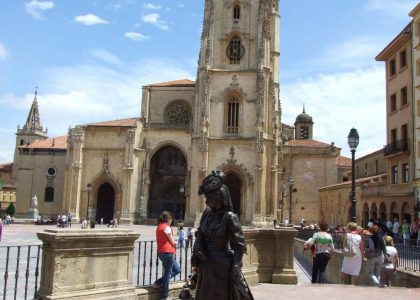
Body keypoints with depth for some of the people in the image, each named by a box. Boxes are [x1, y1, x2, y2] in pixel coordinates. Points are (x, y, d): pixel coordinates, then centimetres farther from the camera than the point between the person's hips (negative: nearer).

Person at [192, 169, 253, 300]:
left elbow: (239, 246, -15)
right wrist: (195, 260, 4)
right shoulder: (207, 213, 0)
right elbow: (199, 236, 10)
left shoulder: (230, 217, -18)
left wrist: (235, 269, -19)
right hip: (206, 266, 6)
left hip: (222, 267, -6)